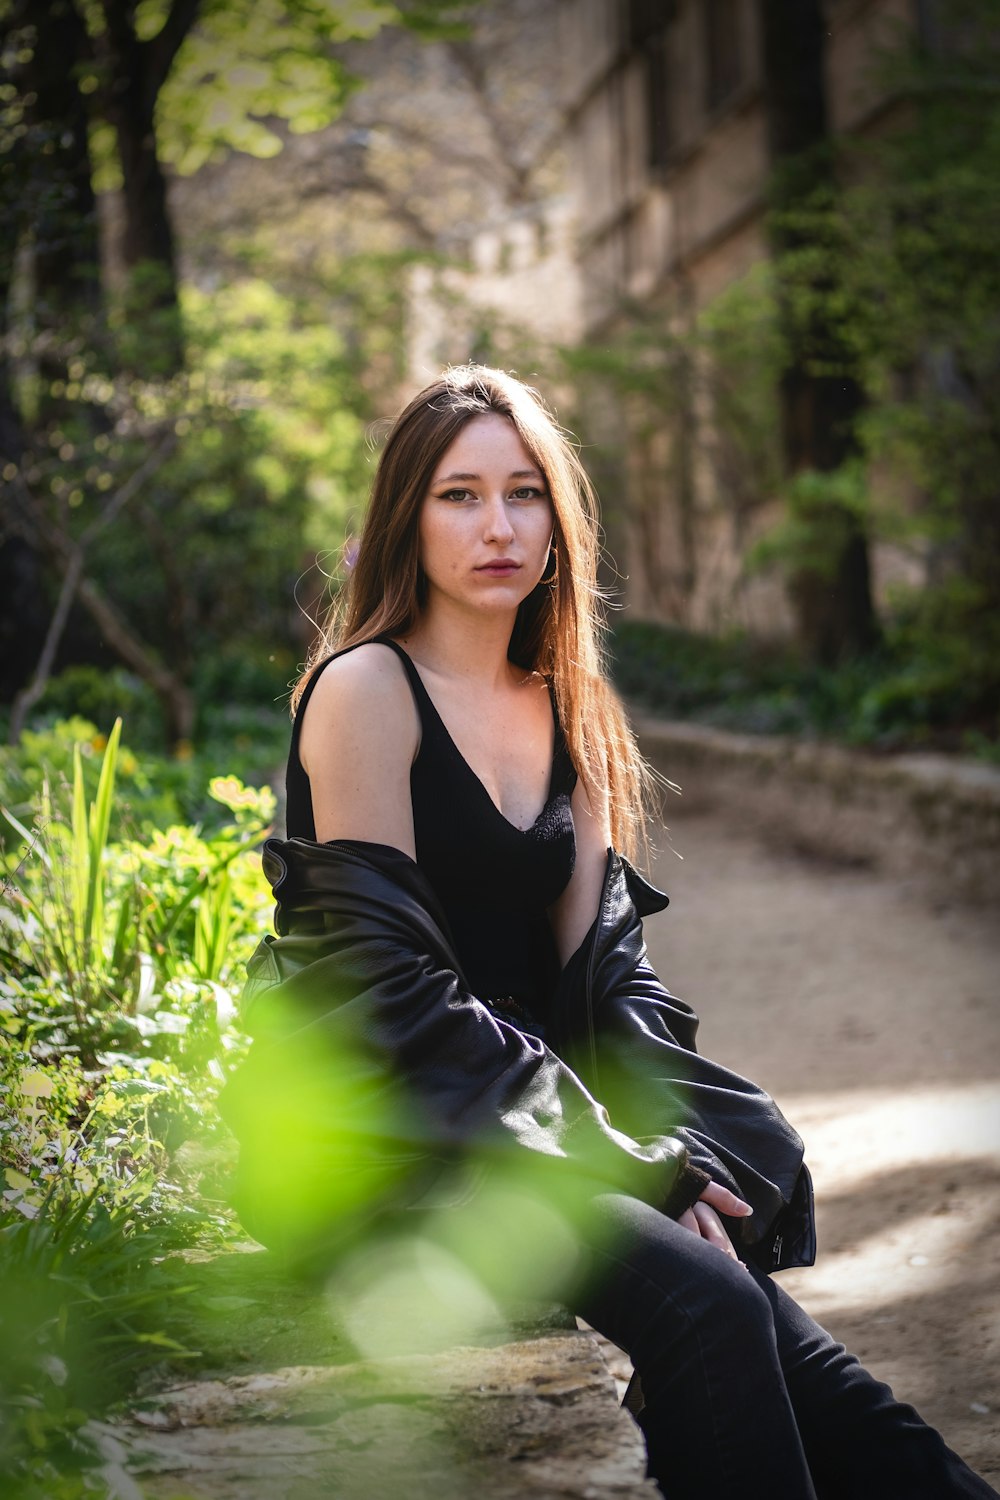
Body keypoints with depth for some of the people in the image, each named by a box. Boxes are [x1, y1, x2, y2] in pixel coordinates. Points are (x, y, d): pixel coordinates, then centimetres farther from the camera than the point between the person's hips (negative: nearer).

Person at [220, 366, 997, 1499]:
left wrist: (670, 1147, -9)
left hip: (531, 1109, 6)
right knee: (706, 1306, -28)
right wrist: (629, 1170, -16)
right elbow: (388, 986, -13)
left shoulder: (563, 707, 14)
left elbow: (599, 959, 10)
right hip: (369, 1139, -6)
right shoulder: (365, 688, -7)